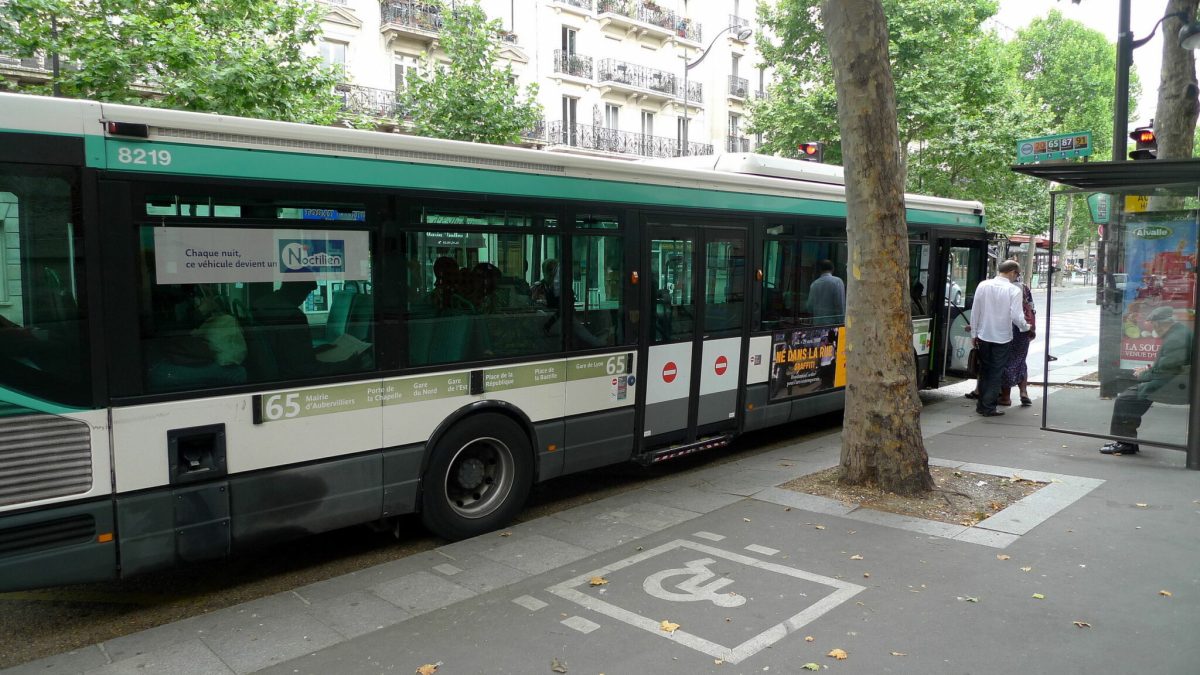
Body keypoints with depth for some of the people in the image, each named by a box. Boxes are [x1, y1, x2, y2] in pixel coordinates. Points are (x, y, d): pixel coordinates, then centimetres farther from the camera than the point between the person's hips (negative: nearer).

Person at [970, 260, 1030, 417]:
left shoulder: (983, 285, -4)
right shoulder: (1013, 290, -14)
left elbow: (975, 311, 0)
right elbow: (1016, 316, -16)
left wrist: (974, 333, 9)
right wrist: (1026, 327, 4)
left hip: (983, 336, 3)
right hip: (1002, 338, -3)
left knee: (984, 370, 17)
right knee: (996, 374, 6)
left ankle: (981, 405, 23)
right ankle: (988, 408, 7)